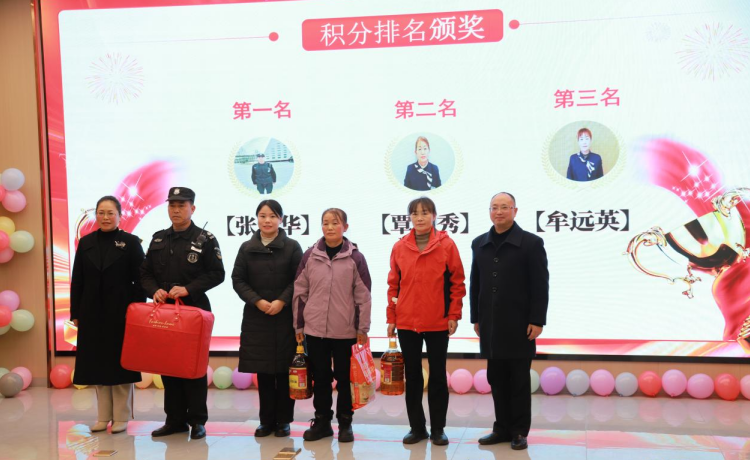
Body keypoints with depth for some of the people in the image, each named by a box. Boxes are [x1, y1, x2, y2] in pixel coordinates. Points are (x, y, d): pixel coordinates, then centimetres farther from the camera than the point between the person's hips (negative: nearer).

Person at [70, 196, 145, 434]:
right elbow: (77, 281, 8)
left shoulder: (131, 242, -2)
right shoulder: (86, 243, 7)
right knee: (97, 363, 8)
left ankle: (121, 417, 13)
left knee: (120, 362, 4)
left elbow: (139, 280, -4)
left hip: (121, 313, -3)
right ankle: (104, 416, 19)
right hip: (92, 314, 3)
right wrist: (75, 313, 3)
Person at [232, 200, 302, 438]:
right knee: (262, 370, 6)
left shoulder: (292, 246, 1)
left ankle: (283, 420, 14)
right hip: (256, 316, 2)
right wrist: (257, 301, -9)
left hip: (285, 316, -2)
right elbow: (238, 279, 4)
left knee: (284, 370, 2)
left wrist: (282, 301, -14)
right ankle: (266, 420, 17)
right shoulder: (247, 248, 7)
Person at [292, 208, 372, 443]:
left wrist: (363, 329, -3)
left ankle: (345, 423, 21)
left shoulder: (355, 257, -4)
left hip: (345, 331, -2)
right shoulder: (310, 255, 2)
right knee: (320, 377, 11)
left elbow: (363, 296, -2)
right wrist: (299, 325, 5)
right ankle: (322, 421, 24)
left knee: (344, 378, 8)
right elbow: (300, 292, 6)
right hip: (315, 329, 2)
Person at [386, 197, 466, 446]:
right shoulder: (399, 247, 3)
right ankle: (417, 427, 22)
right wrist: (391, 317, 3)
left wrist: (454, 315, -7)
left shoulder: (447, 245, -3)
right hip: (406, 322, 2)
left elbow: (457, 283, -2)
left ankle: (438, 428, 20)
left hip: (438, 322, -2)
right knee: (412, 376, 10)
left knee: (437, 375, 9)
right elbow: (393, 284, 6)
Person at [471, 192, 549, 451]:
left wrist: (537, 321, -11)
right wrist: (476, 318, 9)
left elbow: (540, 286, -6)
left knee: (519, 380, 5)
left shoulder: (531, 243, -4)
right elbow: (475, 284, 12)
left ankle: (519, 431, 16)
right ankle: (502, 428, 21)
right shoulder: (479, 244, 10)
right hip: (491, 326, 4)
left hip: (519, 325, -4)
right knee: (496, 379, 10)